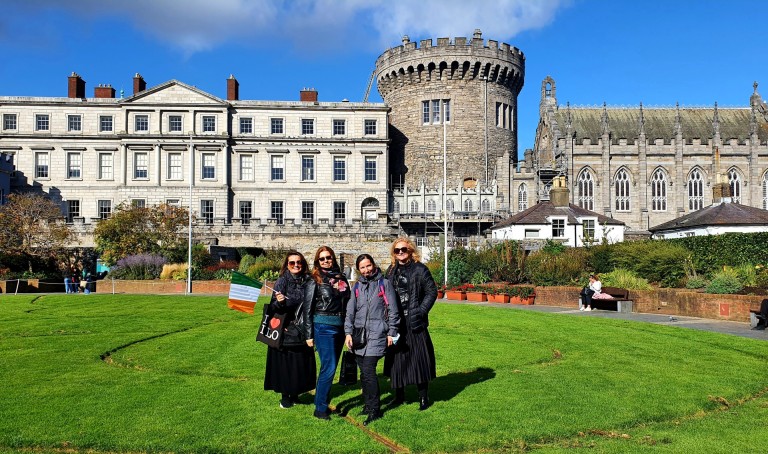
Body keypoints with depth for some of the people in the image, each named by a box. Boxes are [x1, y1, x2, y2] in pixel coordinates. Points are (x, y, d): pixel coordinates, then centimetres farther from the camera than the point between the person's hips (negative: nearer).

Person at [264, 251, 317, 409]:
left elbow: (310, 309, 2)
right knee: (283, 363, 3)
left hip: (301, 331, 2)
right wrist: (278, 302, -28)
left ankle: (295, 394, 24)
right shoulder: (282, 281, -4)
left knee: (300, 363, 6)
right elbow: (272, 308, -6)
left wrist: (310, 335, -2)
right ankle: (285, 396, 19)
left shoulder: (309, 283, 1)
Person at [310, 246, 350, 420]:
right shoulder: (315, 280, -2)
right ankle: (320, 408, -1)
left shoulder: (341, 278, 13)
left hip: (340, 326, 5)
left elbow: (349, 302, 16)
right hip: (323, 326, -5)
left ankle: (324, 401, 22)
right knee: (328, 367, -10)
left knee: (331, 366, 11)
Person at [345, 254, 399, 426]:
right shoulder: (357, 286, 13)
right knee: (364, 372, 7)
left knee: (368, 371, -12)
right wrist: (348, 332, 2)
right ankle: (369, 404, 21)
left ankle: (374, 409, -2)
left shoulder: (384, 283, 2)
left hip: (377, 334, -5)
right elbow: (350, 311, 12)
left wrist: (391, 332, -1)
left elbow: (393, 310, 2)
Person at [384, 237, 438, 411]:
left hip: (414, 323, -5)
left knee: (419, 358, -1)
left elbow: (432, 291, -4)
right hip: (395, 323, 5)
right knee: (396, 359, 10)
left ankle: (424, 397, 12)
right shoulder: (391, 271, 11)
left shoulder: (420, 269, -4)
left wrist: (421, 311, -11)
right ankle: (399, 395, 24)